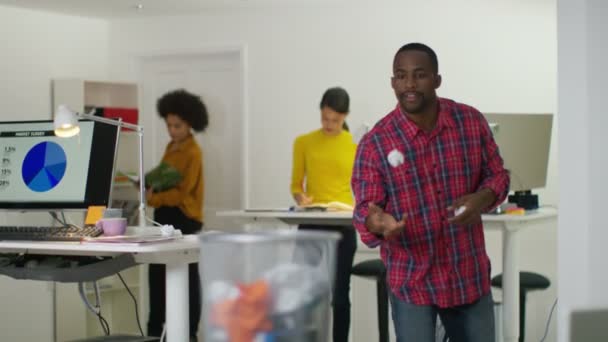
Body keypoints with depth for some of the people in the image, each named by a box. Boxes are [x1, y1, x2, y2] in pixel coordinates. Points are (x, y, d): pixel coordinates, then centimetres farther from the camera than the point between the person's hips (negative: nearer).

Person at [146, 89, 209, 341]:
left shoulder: (193, 153, -13)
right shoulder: (171, 147, 14)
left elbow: (182, 191, -18)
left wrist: (153, 198, -22)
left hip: (185, 220, -9)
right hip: (165, 216, 9)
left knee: (186, 277, 1)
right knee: (158, 273, 10)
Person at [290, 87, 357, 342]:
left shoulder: (356, 145, 1)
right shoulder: (304, 143, 5)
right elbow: (296, 184, 8)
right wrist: (301, 198, -14)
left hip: (343, 227, -1)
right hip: (310, 225, 1)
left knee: (339, 293, 5)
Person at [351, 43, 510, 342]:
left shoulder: (472, 122, -4)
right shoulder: (374, 143, -12)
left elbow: (497, 174, 7)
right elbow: (365, 208, -11)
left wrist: (483, 198, -16)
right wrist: (377, 223, -36)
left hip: (470, 274, 3)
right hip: (412, 281, -3)